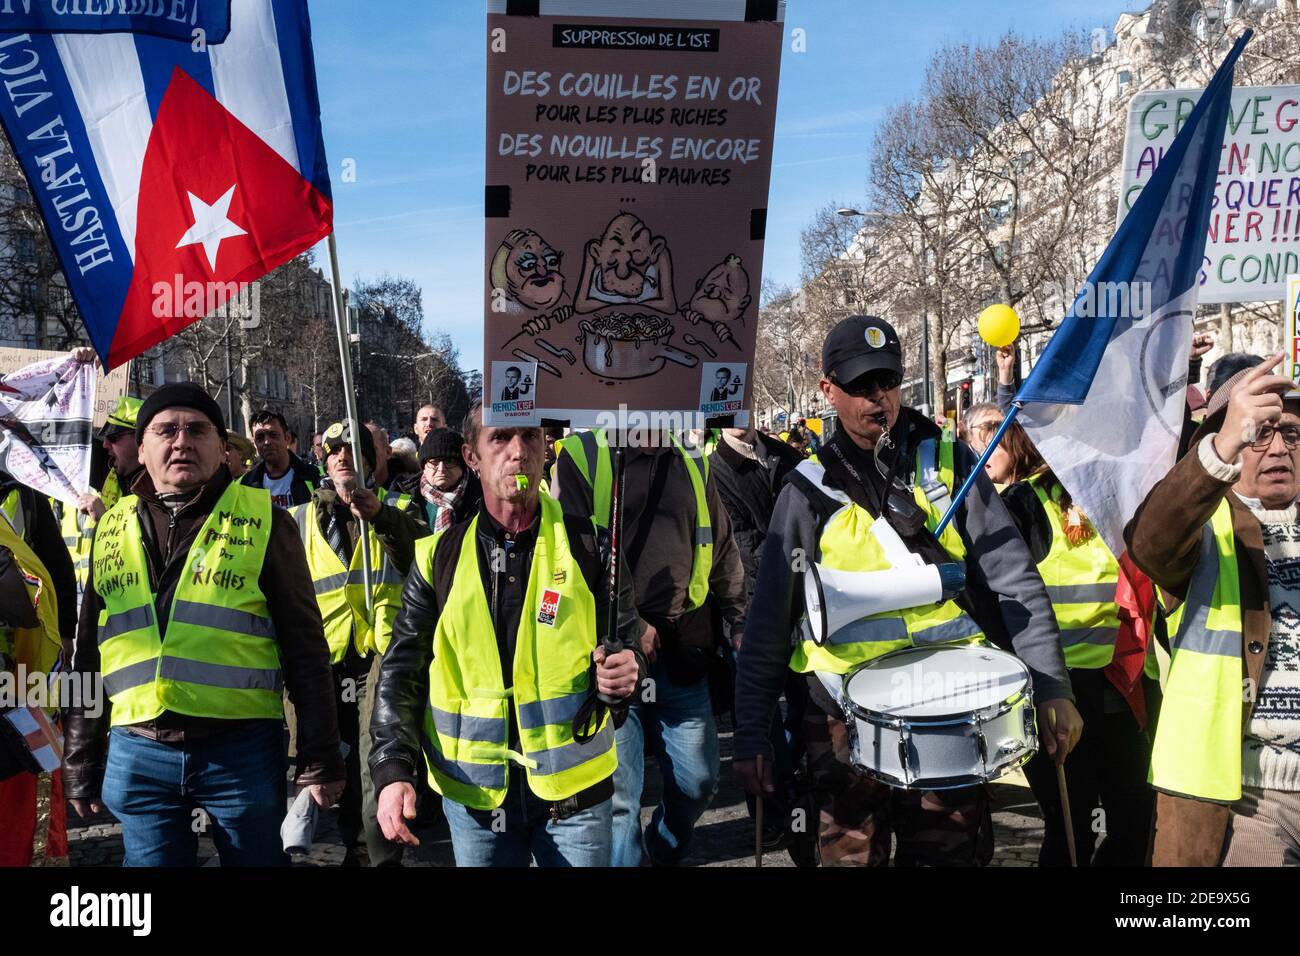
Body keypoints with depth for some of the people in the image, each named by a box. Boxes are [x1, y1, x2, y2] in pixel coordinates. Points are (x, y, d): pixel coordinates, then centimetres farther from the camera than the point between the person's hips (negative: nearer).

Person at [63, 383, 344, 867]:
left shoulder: (263, 522, -3)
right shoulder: (112, 531, 8)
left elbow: (305, 649, -3)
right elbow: (88, 655, 15)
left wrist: (320, 759, -5)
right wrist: (82, 764, 14)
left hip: (241, 750, -3)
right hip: (137, 753, 3)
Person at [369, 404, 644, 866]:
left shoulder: (586, 542, -5)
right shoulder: (440, 557, -2)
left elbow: (626, 641, 2)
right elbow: (402, 672, 0)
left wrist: (625, 669, -20)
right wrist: (393, 769, -11)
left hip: (575, 787, -1)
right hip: (473, 794, 1)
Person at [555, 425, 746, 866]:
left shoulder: (694, 464, 12)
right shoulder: (580, 455, -1)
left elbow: (724, 555, 16)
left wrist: (741, 630, 11)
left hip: (685, 652, 4)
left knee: (698, 783, 11)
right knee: (616, 792, -3)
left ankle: (666, 852, 39)